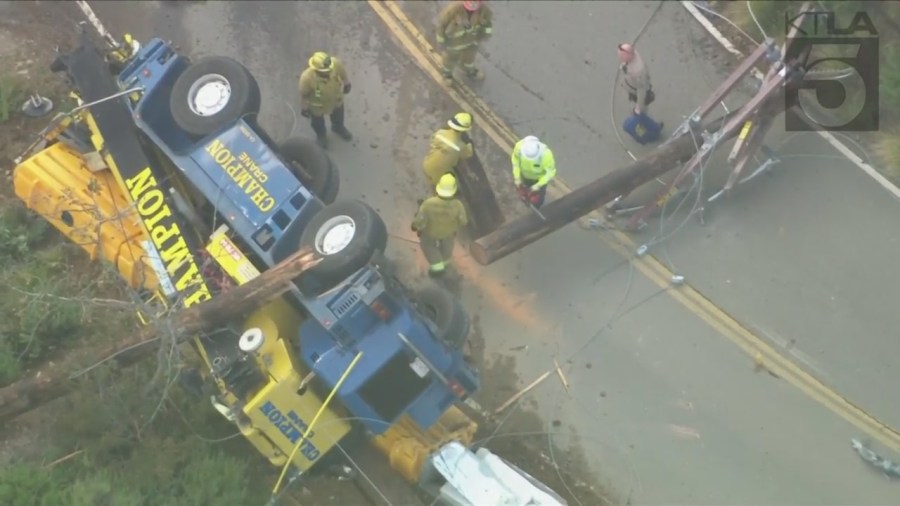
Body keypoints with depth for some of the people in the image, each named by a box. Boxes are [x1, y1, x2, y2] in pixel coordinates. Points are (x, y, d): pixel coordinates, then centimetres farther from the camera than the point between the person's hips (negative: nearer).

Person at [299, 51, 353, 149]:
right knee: (318, 121, 30)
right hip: (317, 104, -3)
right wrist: (304, 108, -7)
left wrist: (346, 84, 6)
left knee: (338, 114, 35)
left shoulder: (336, 64, -38)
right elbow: (304, 94, -23)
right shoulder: (307, 77, -44)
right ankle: (321, 135, 64)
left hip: (336, 98, 3)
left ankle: (338, 127, 69)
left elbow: (342, 73, -13)